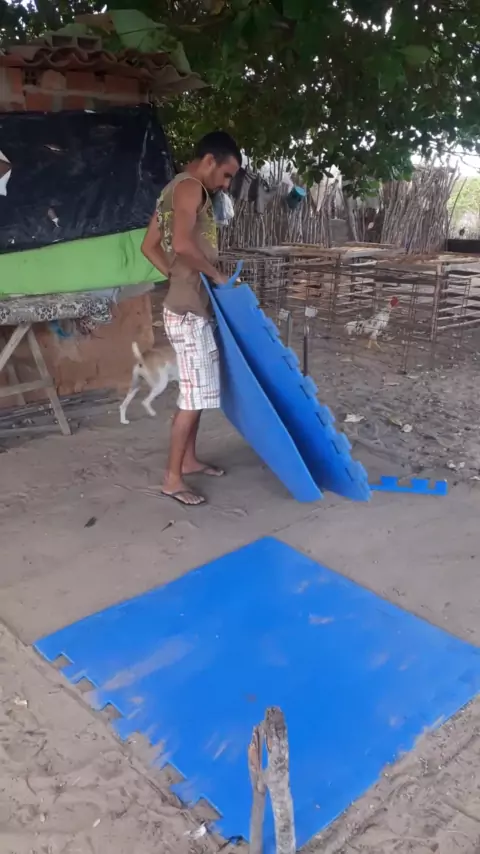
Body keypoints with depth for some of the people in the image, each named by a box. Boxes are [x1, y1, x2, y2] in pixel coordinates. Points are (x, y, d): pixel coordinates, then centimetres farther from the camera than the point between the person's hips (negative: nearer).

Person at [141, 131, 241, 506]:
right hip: (190, 312, -10)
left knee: (198, 391, 18)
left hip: (193, 308, 10)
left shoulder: (175, 190, 19)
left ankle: (189, 459, 30)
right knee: (194, 397, -5)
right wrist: (215, 274, -14)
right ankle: (173, 478, 4)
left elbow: (150, 246, 20)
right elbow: (182, 244, -28)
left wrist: (180, 277, 14)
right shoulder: (190, 187, -12)